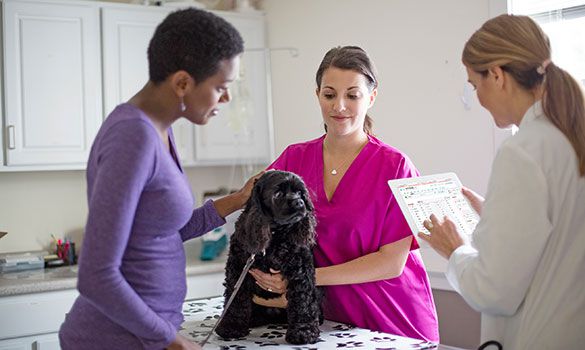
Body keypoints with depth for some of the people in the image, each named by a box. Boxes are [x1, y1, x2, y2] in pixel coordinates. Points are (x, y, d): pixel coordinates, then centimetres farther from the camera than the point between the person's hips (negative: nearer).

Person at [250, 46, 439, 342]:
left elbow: (392, 262, -15)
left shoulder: (394, 166, -12)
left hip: (396, 322, -3)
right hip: (331, 318, 3)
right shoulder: (295, 158, -1)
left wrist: (309, 278, -22)